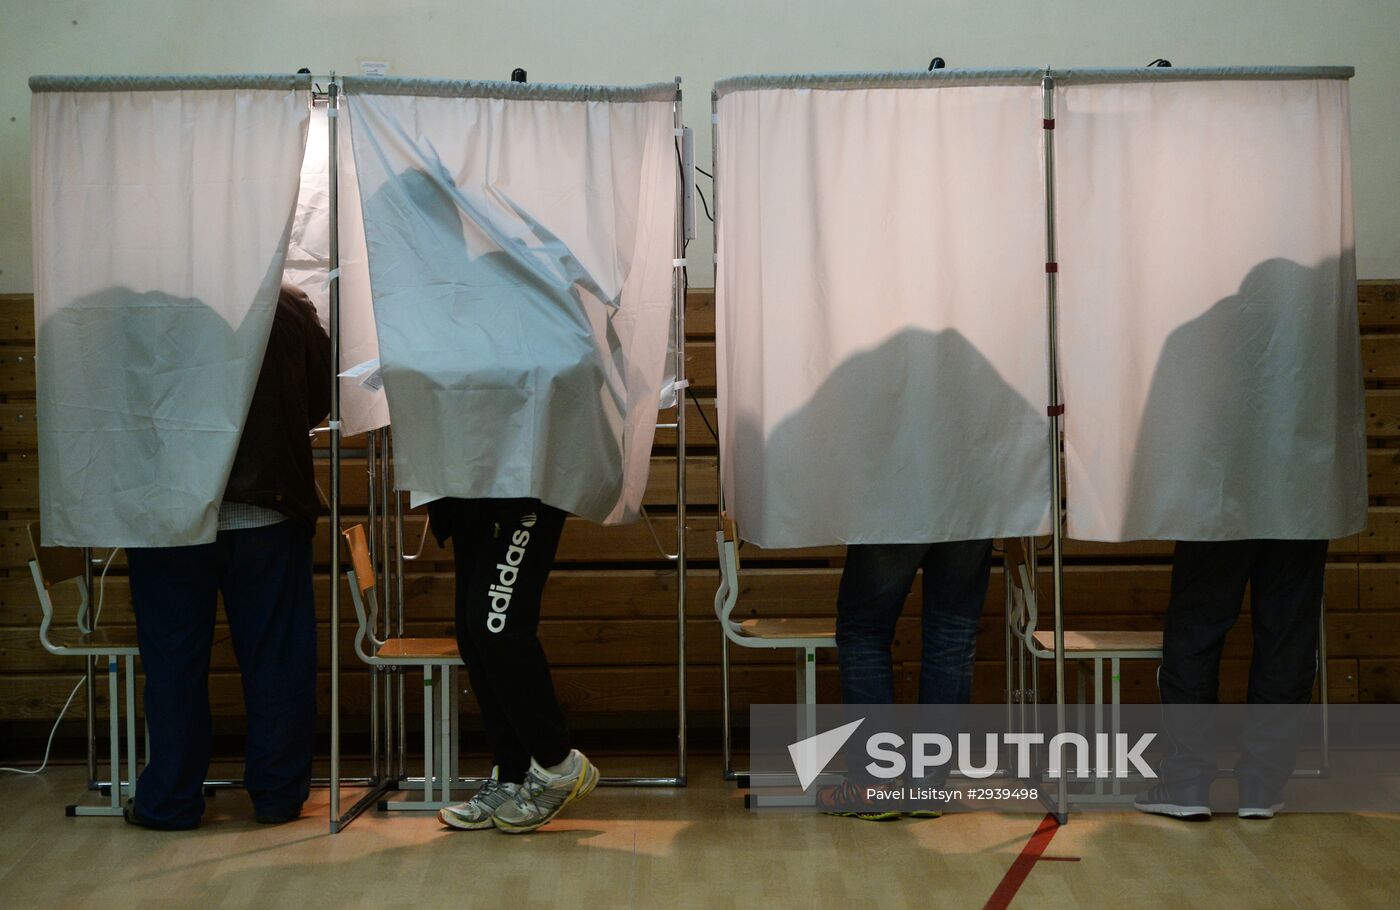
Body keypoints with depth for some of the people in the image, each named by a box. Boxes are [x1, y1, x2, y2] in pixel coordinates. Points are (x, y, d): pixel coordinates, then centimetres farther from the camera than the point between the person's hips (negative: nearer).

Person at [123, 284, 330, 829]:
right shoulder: (291, 309, -5)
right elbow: (322, 400, 7)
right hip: (269, 512, 1)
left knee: (173, 661, 8)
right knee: (275, 657, 10)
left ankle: (170, 801, 14)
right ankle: (279, 793, 16)